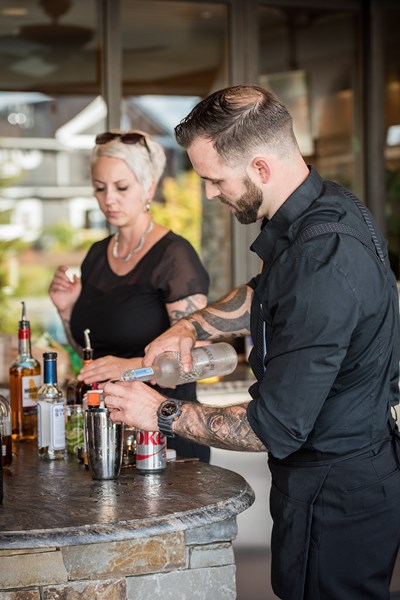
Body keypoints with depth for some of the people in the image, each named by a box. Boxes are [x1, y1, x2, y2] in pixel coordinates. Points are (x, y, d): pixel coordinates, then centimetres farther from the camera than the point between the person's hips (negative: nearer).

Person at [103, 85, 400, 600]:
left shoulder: (322, 263, -31)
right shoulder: (327, 206, 1)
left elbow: (276, 430, -28)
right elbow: (264, 293, 23)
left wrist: (162, 414, -16)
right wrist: (192, 326, 7)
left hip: (337, 499, -9)